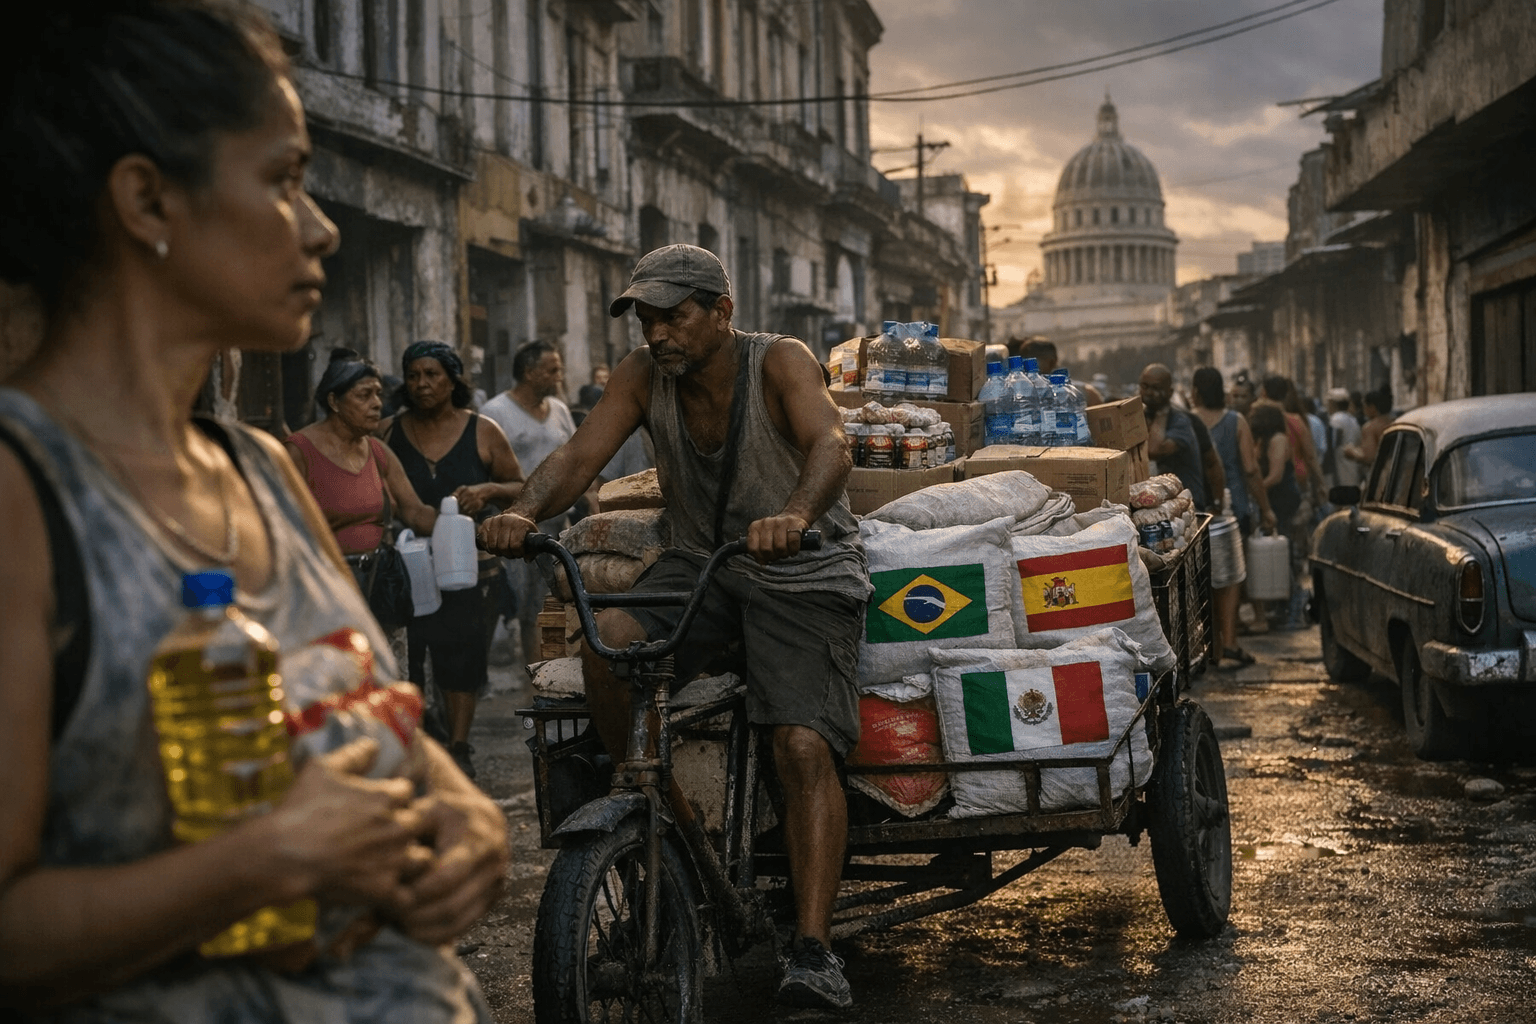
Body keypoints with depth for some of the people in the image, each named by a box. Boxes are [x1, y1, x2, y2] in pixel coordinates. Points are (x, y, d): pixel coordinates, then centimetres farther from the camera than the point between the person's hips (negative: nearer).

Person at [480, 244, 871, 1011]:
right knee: (608, 642, -25)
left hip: (803, 574, -4)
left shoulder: (779, 362, -16)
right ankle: (669, 825, -8)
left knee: (804, 747, -21)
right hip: (700, 565, 4)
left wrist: (794, 515, -56)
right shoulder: (644, 377, -3)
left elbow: (829, 444, -33)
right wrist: (523, 511, -36)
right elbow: (580, 454, -14)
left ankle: (812, 951, -20)